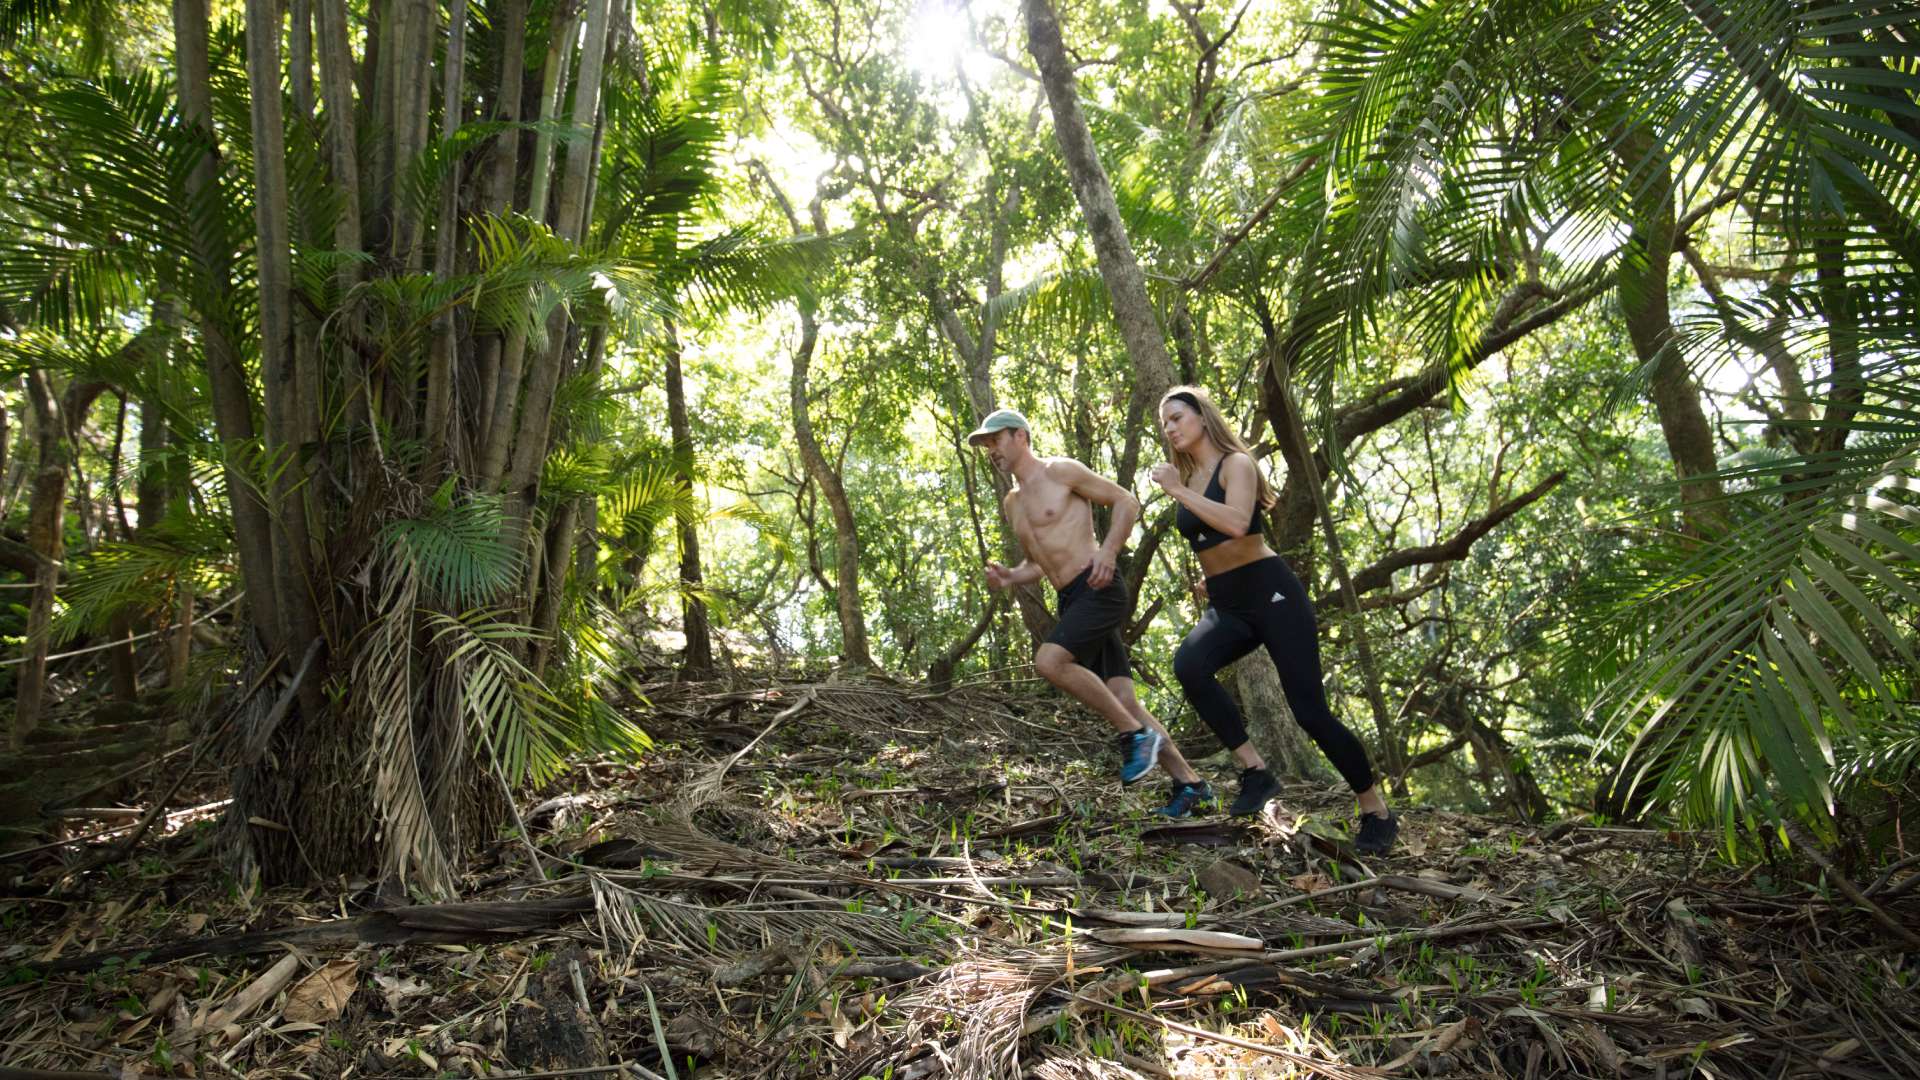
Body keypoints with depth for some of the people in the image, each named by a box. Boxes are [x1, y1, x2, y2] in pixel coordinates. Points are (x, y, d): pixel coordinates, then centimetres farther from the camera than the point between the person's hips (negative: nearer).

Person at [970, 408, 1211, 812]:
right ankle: (1190, 782, 5)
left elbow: (1127, 501, -2)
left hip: (1100, 589, -8)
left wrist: (1108, 550, -17)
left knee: (1048, 661, -25)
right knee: (1123, 699, 0)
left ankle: (1136, 734, -13)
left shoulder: (1060, 471, -1)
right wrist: (1010, 578, 8)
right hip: (1072, 601, 8)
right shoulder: (1013, 503, 21)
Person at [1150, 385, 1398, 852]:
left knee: (1310, 710, -9)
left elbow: (1236, 523, -26)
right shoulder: (1185, 480, 13)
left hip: (1270, 593, -6)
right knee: (1188, 665, -26)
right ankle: (1256, 771, -14)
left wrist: (1178, 491, -21)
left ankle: (1377, 812, 10)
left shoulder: (1236, 463, -7)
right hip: (1226, 607, 6)